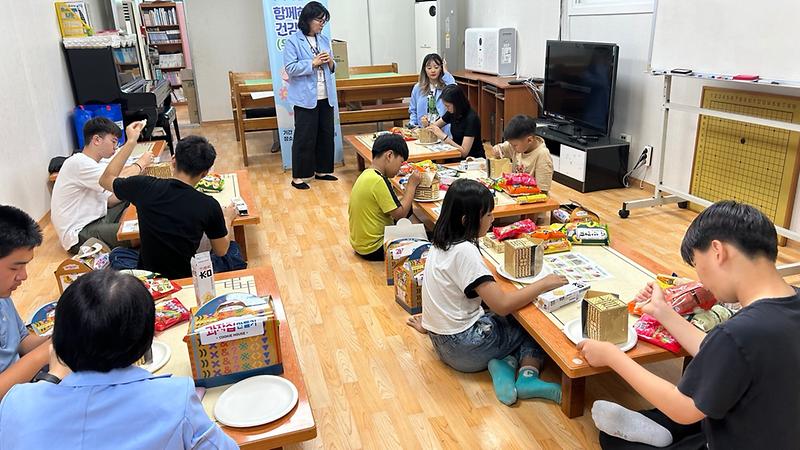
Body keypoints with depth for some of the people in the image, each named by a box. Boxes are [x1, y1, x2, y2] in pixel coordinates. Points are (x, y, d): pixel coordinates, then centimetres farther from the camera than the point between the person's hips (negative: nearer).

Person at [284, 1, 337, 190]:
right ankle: (298, 176, 7)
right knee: (304, 137, -2)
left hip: (326, 97, 6)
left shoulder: (324, 40, 11)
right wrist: (313, 63, -18)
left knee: (326, 134, 11)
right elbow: (290, 68, -13)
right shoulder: (293, 41, -6)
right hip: (305, 97, -6)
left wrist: (330, 62, -5)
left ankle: (321, 170, 25)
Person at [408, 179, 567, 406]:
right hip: (463, 348, -9)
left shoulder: (441, 243, 2)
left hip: (442, 341, 9)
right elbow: (502, 305, -29)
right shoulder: (464, 251, -26)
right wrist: (544, 283, -19)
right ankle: (527, 377, -10)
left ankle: (502, 364, 0)